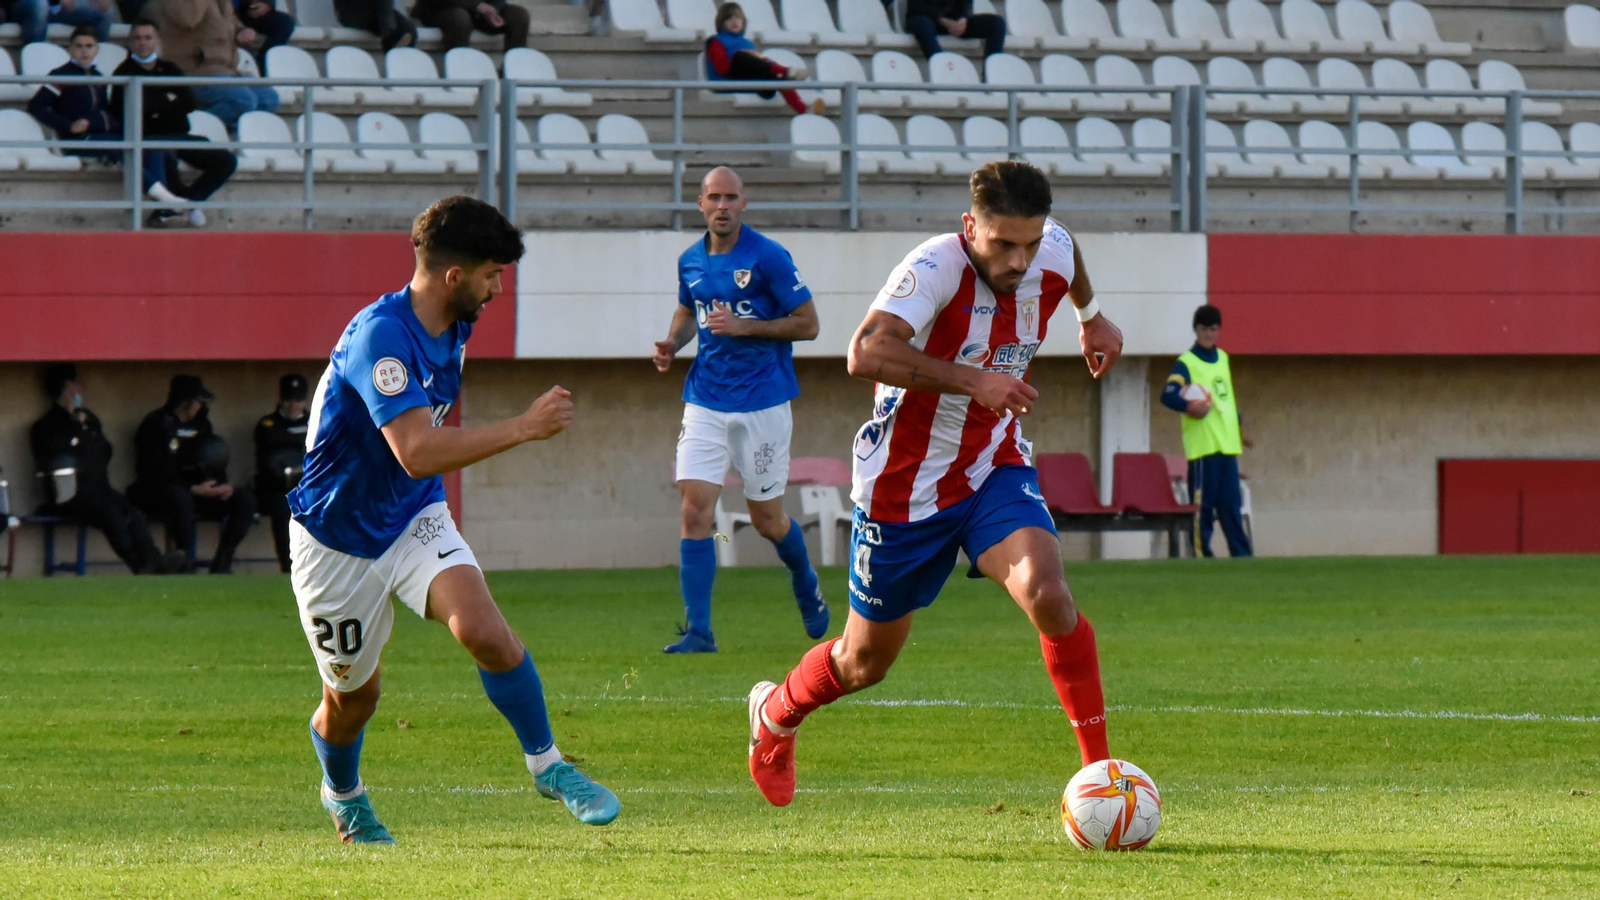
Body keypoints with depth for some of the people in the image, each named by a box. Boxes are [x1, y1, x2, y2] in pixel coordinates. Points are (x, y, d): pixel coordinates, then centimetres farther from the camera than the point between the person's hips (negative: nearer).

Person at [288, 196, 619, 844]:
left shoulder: (450, 329, 1)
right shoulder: (380, 336, -28)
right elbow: (418, 451, -37)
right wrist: (524, 427, -35)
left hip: (415, 520, 6)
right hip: (339, 540, -6)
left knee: (482, 628, -21)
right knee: (353, 696, 10)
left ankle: (547, 765, -6)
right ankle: (342, 795, 42)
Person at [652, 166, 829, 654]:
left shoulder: (768, 257, -10)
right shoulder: (690, 261, 6)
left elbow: (807, 323, -8)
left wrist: (744, 326, -19)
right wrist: (672, 344, 5)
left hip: (762, 403, -4)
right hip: (705, 404, 4)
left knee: (766, 517, 7)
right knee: (696, 510, -9)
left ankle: (806, 583, 39)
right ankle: (698, 631, -7)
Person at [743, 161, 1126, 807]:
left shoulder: (1054, 253, -8)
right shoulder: (937, 267, -28)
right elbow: (867, 353, -43)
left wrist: (1092, 317, 35)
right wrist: (971, 378, -46)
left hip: (996, 469, 4)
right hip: (904, 484, -4)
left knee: (1048, 596, -25)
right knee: (865, 663, 14)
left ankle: (1100, 768, -18)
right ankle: (774, 715, 46)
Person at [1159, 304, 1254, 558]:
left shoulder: (1223, 359, 16)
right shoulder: (1186, 363, -6)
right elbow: (1167, 395, -20)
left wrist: (1239, 428, 31)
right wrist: (1188, 406, -37)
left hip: (1227, 444, 6)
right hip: (1203, 446, -6)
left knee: (1232, 504, 8)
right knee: (1202, 504, -7)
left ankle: (1242, 553, 10)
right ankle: (1201, 555, -4)